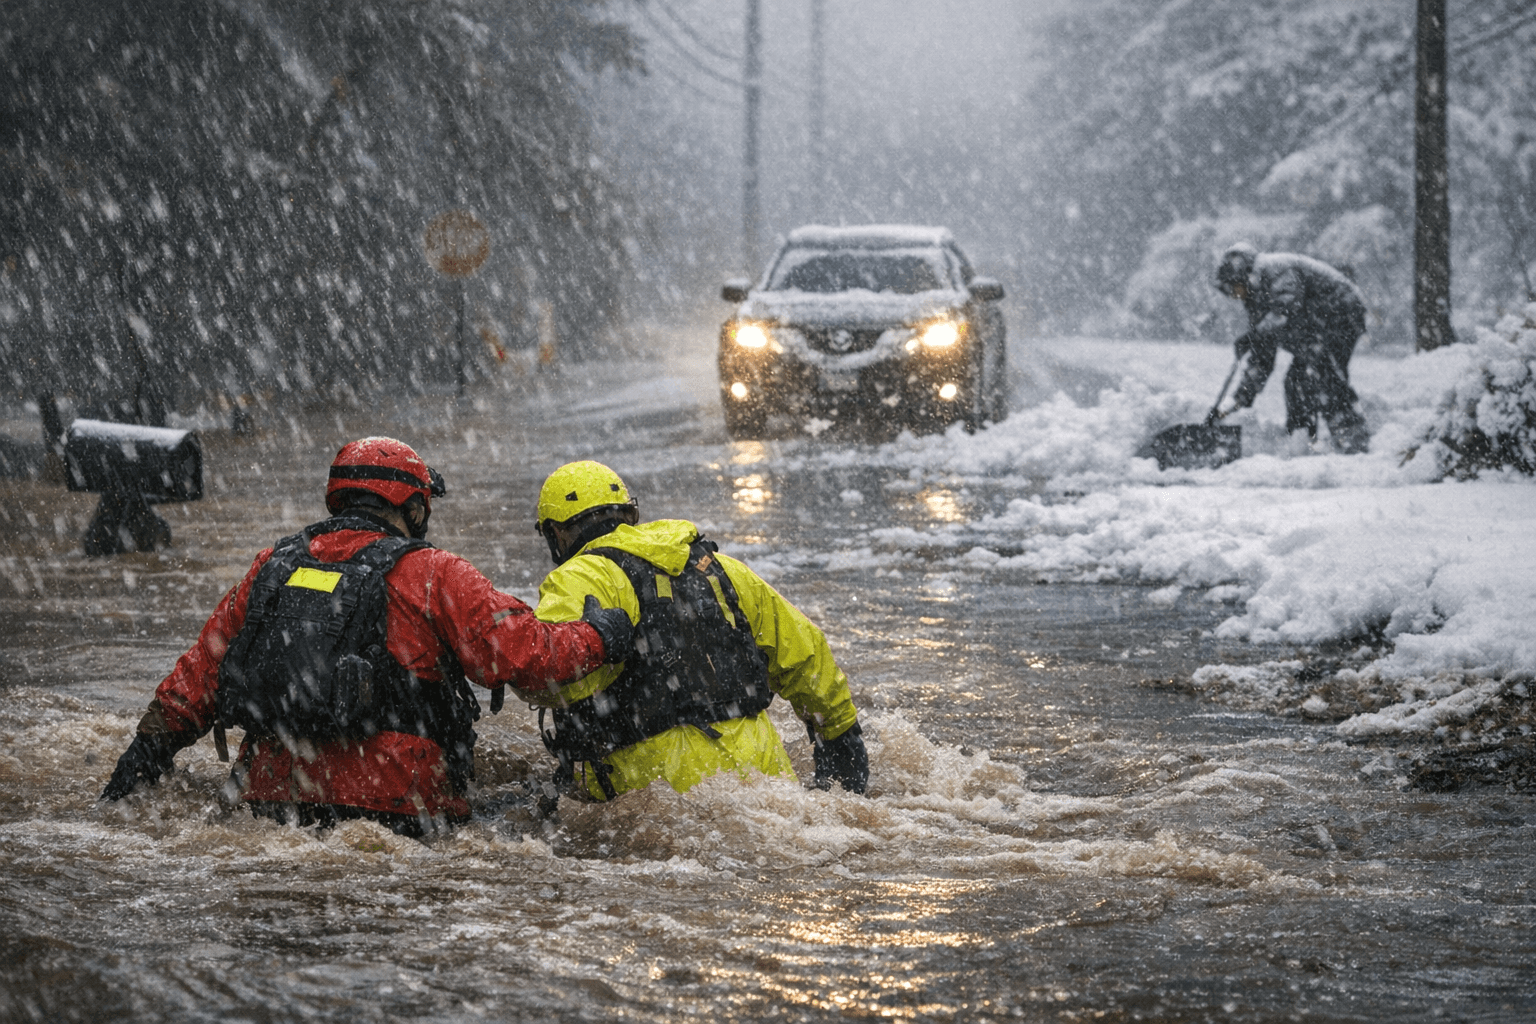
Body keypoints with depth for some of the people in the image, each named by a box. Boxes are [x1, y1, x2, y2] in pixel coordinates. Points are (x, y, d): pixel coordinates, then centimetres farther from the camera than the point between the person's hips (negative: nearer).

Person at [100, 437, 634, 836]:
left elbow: (201, 669, 21)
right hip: (393, 807, -5)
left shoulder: (273, 564, 18)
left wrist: (151, 747, 28)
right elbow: (524, 653, -4)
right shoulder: (433, 575, 2)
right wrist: (597, 637, 13)